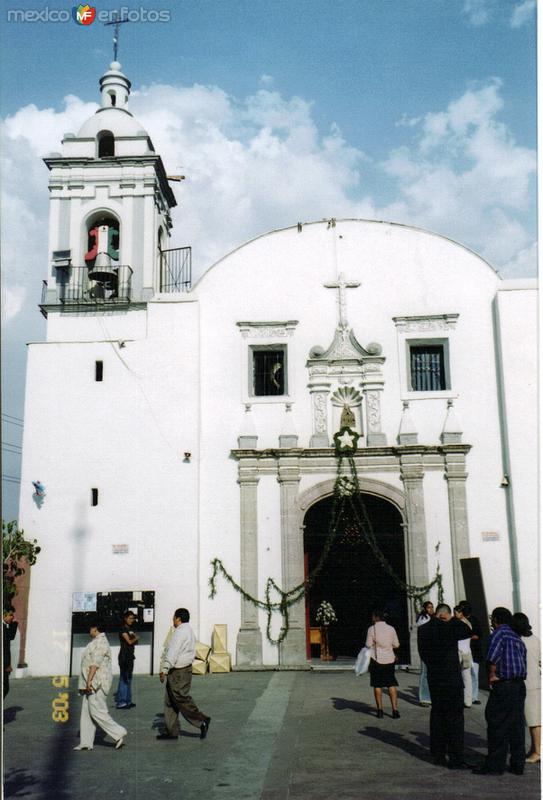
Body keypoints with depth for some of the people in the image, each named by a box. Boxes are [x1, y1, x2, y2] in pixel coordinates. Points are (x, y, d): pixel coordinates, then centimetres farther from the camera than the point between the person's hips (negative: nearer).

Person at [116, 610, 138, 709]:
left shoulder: (130, 629, 18)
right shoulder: (123, 629, -8)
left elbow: (135, 642, 17)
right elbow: (129, 641, -14)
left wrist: (135, 639, -3)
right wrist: (136, 638, 2)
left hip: (130, 656, 9)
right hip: (124, 656, -9)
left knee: (128, 679, 11)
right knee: (124, 679, -10)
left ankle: (127, 701, 17)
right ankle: (121, 702, -8)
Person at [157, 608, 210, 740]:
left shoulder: (180, 632, -16)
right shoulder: (189, 631, 16)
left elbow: (173, 652, -24)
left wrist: (165, 669, -27)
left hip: (178, 672, -10)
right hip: (185, 668, 10)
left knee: (182, 699, -5)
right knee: (170, 701, 12)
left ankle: (202, 721, 2)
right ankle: (171, 731, 15)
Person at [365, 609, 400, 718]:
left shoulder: (372, 629, -11)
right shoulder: (391, 629, -1)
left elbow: (368, 645, -9)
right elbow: (396, 645, 5)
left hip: (376, 659, -2)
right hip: (389, 659, 3)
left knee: (377, 685, 9)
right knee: (392, 685, 8)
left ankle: (380, 710, 12)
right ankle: (395, 710, 1)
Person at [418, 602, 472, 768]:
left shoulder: (422, 630, 4)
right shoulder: (447, 628, -17)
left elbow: (424, 655, 10)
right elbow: (467, 632, -7)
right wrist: (453, 620, -1)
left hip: (433, 678, 6)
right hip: (452, 679, -6)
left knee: (437, 715, 15)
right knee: (455, 718, 0)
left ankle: (438, 755, 21)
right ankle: (455, 758, 2)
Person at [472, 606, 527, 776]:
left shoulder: (499, 633, -8)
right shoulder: (518, 638, 17)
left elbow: (492, 657, -21)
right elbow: (523, 662, 16)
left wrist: (492, 675, -10)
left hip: (503, 686, -8)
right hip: (520, 685, 8)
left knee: (497, 726, -2)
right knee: (517, 726, 12)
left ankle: (495, 765, 1)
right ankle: (518, 764, 16)